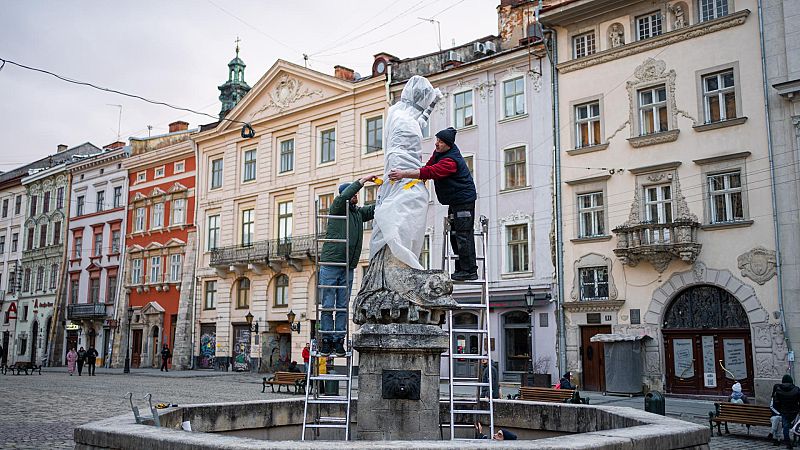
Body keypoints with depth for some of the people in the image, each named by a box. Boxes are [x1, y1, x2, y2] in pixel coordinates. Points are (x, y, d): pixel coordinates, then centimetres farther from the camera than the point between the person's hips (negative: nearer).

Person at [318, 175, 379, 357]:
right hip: (330, 265, -5)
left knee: (343, 307, 5)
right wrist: (363, 180, -19)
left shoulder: (360, 212, 15)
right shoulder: (336, 208, -1)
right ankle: (326, 341, 4)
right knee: (328, 306, -1)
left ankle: (339, 341, 8)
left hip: (348, 268, 5)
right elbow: (344, 196, -20)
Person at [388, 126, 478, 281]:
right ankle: (461, 269, 16)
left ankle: (469, 271, -9)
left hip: (464, 200, -11)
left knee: (463, 235, -12)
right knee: (455, 235, 11)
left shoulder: (451, 161, -26)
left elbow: (430, 172, -39)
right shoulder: (439, 152, 5)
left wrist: (404, 174, -44)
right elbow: (429, 167, 20)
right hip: (454, 201, 11)